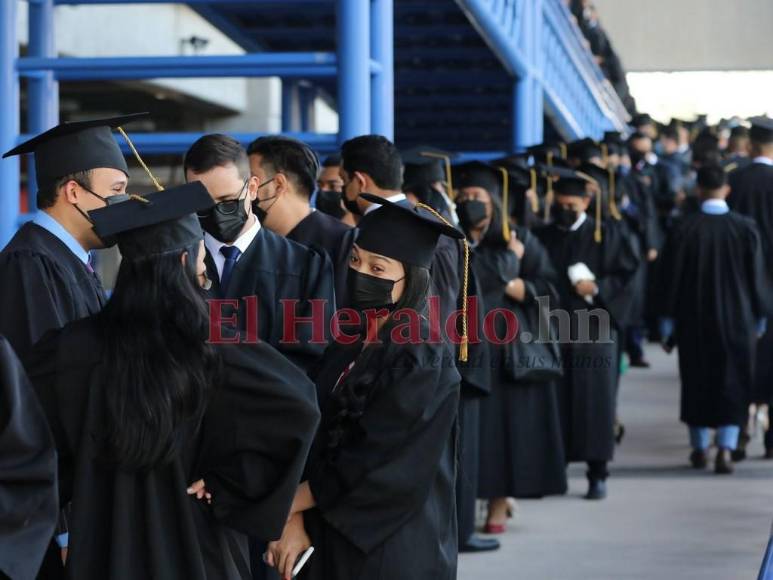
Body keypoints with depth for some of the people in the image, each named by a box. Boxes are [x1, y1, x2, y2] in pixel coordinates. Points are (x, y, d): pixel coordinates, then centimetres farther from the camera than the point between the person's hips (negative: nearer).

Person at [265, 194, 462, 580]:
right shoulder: (350, 345, 5)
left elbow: (378, 466, -18)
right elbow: (314, 441, 5)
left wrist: (284, 504, -11)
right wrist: (294, 518, -9)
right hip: (329, 540, 6)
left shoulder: (423, 364, -16)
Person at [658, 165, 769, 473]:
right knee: (733, 383, 5)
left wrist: (668, 324, 2)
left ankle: (700, 448, 23)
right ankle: (726, 448, -9)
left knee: (697, 382, 14)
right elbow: (757, 277, -1)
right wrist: (759, 318, 11)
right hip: (736, 320, 0)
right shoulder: (745, 228, -8)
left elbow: (671, 278, -6)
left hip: (694, 320, 0)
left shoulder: (684, 229, -10)